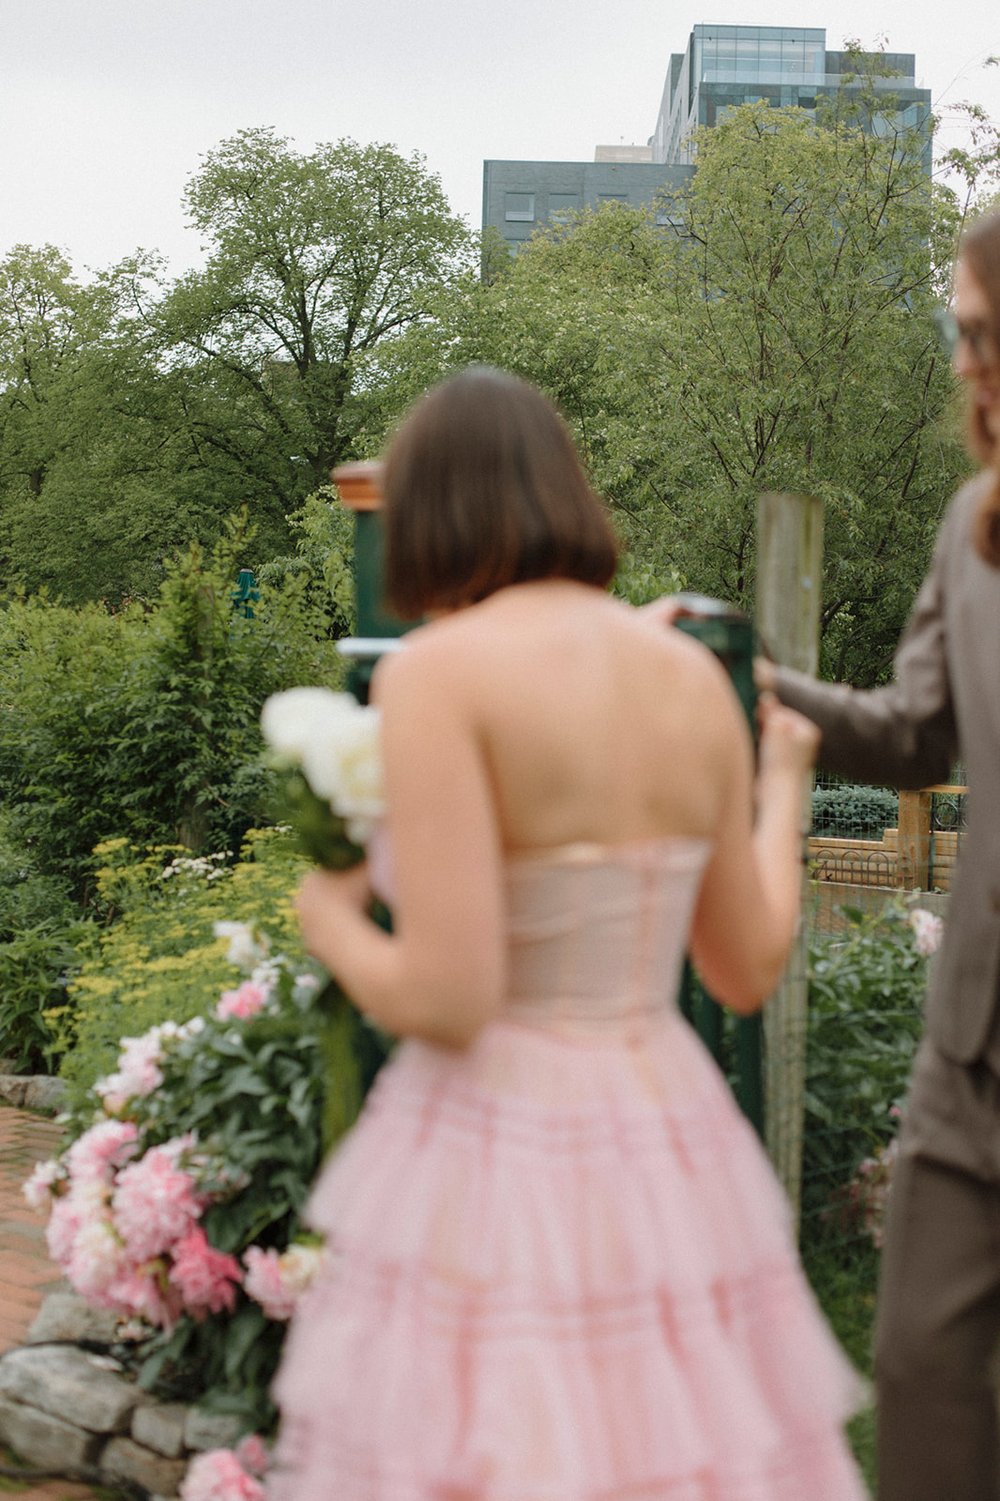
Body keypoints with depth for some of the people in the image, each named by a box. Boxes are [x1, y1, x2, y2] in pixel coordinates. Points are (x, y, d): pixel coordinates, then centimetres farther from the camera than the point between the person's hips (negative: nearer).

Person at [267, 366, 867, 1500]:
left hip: (496, 1163, -6)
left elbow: (446, 1000, -19)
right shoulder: (696, 677, 4)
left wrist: (332, 922, 2)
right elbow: (747, 970, 11)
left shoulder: (438, 673, -13)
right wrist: (783, 793, 27)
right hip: (670, 1149, 6)